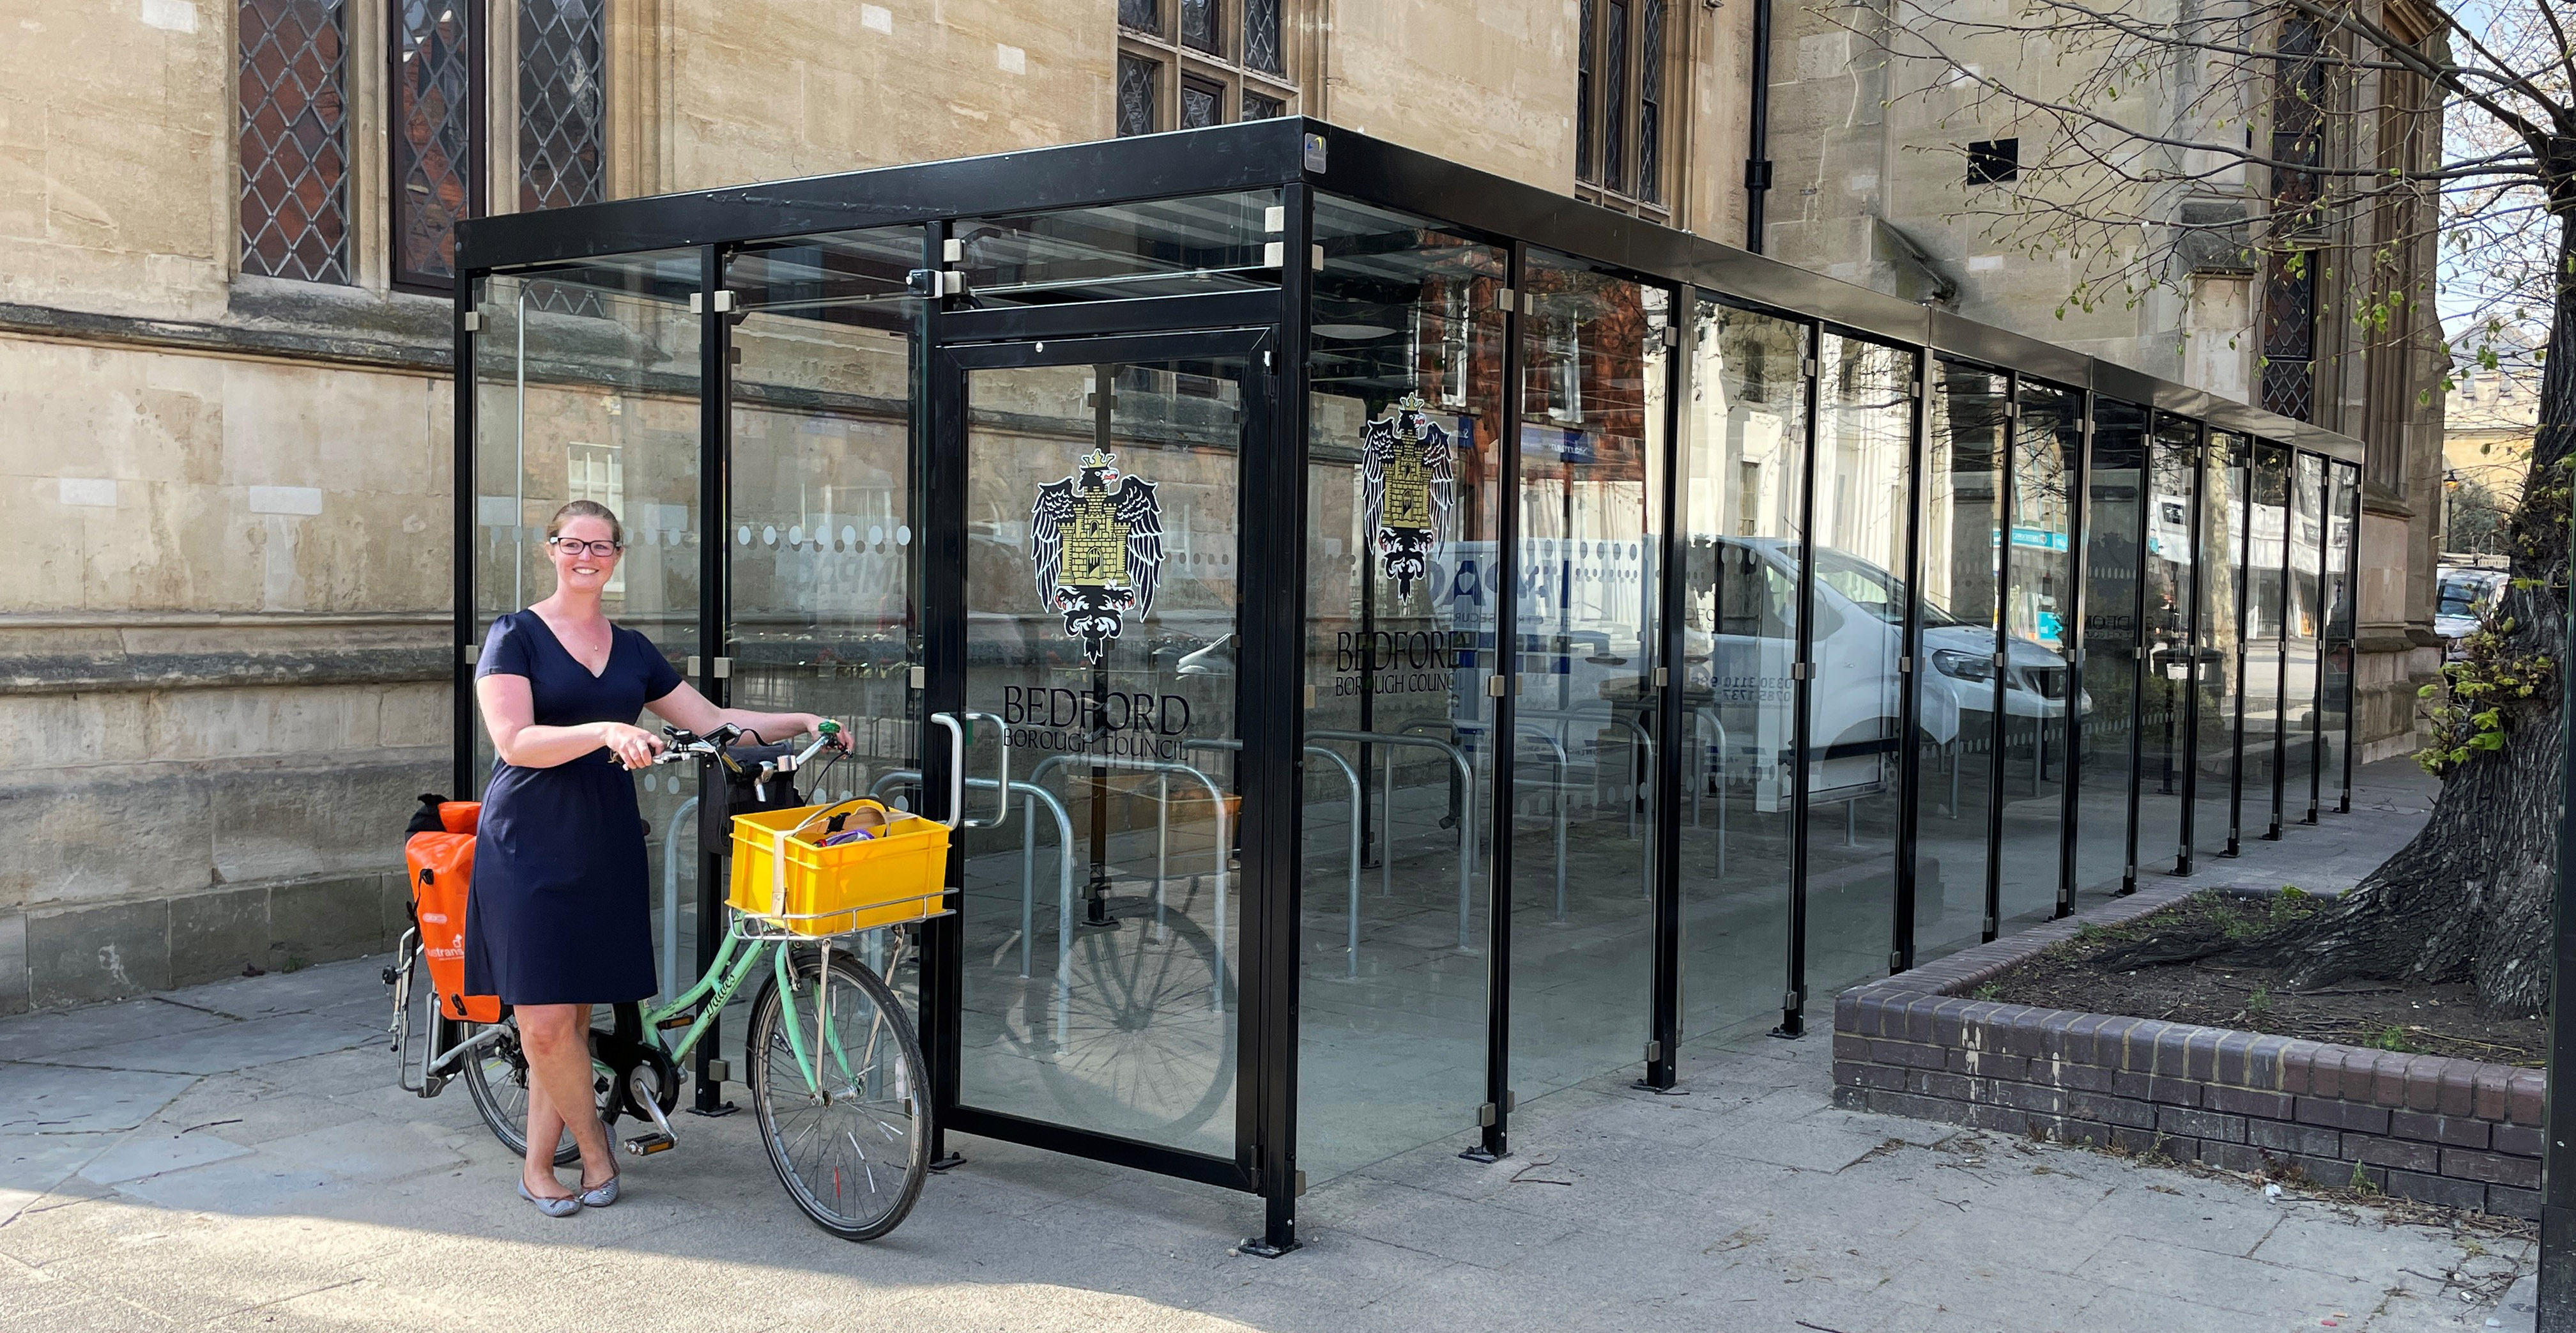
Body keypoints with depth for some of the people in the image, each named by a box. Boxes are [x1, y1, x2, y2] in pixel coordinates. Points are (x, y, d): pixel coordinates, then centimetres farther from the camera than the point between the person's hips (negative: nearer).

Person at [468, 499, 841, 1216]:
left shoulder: (631, 649, 14)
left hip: (604, 847, 4)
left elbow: (711, 720, 16)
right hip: (529, 845, -4)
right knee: (545, 1022, -9)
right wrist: (606, 732, -26)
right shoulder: (516, 635, -1)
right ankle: (596, 1149, 11)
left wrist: (799, 722, 5)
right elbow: (515, 742, -13)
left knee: (570, 1017, 5)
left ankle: (538, 1165, 17)